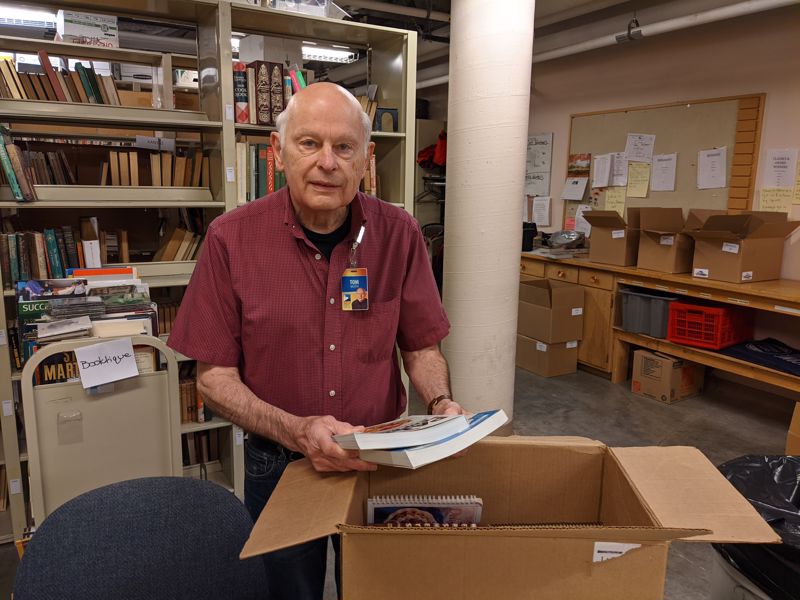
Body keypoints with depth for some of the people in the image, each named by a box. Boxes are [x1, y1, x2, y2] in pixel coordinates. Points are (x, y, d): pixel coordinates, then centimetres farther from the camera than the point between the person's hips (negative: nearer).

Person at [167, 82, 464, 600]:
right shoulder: (232, 238, -15)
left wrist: (441, 404, -20)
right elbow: (214, 375, -11)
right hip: (278, 462, -1)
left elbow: (420, 345, 0)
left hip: (381, 458, 2)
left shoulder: (399, 234, -10)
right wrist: (296, 431, -25)